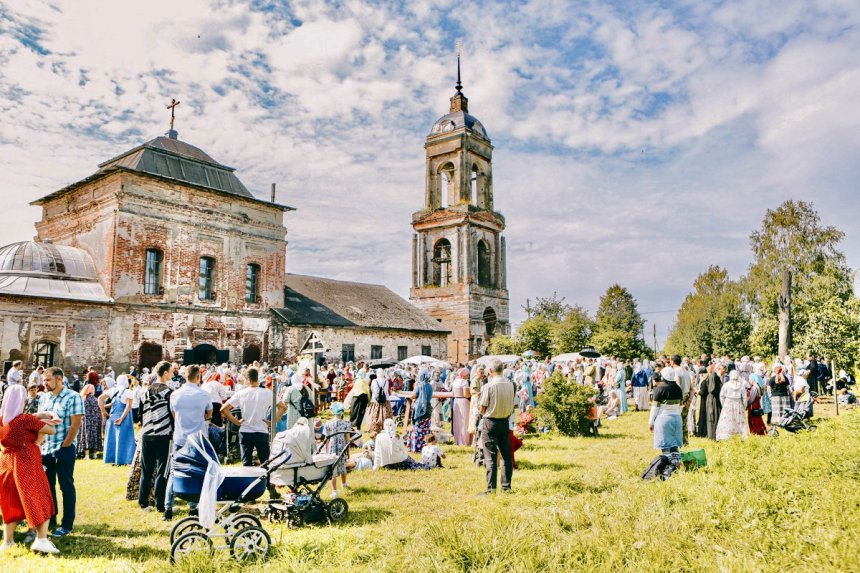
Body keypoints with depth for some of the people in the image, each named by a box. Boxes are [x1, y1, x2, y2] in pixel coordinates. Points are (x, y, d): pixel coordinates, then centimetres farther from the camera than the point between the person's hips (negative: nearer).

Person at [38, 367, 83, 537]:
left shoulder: (73, 397, -10)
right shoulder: (44, 398, 9)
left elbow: (76, 424, -14)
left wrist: (64, 445, -14)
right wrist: (40, 442, 4)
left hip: (64, 449, -6)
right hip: (45, 449, 6)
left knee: (66, 487, 2)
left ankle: (67, 525, 10)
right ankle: (49, 520, 28)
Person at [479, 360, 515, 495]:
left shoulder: (488, 386, -17)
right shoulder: (510, 384, -1)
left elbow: (482, 409, -11)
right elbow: (511, 404, 7)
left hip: (490, 422, -5)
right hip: (505, 422, 5)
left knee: (491, 457, 0)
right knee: (506, 455, 12)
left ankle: (491, 488, 1)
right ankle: (506, 486, 18)